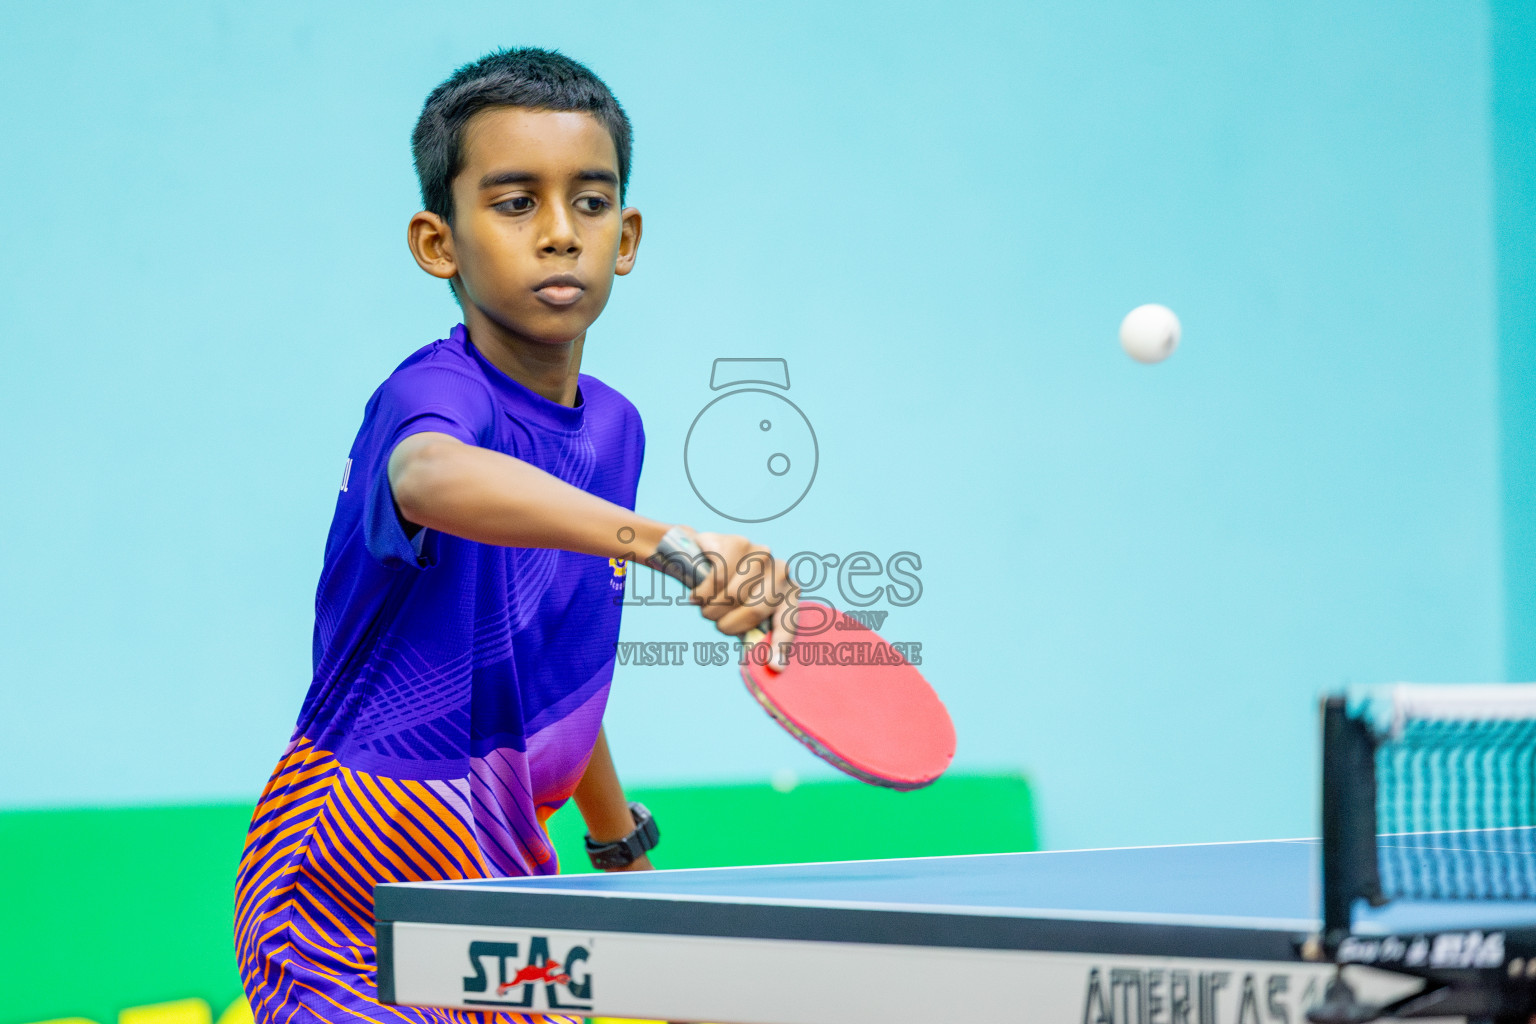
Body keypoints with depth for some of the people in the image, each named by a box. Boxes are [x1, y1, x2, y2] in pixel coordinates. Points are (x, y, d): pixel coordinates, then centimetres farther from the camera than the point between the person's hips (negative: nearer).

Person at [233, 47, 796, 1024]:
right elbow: (432, 478, -46)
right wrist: (661, 539, -61)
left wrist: (622, 846, 28)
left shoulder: (614, 428, 6)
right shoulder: (432, 394, -19)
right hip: (355, 893, -8)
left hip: (502, 875, 8)